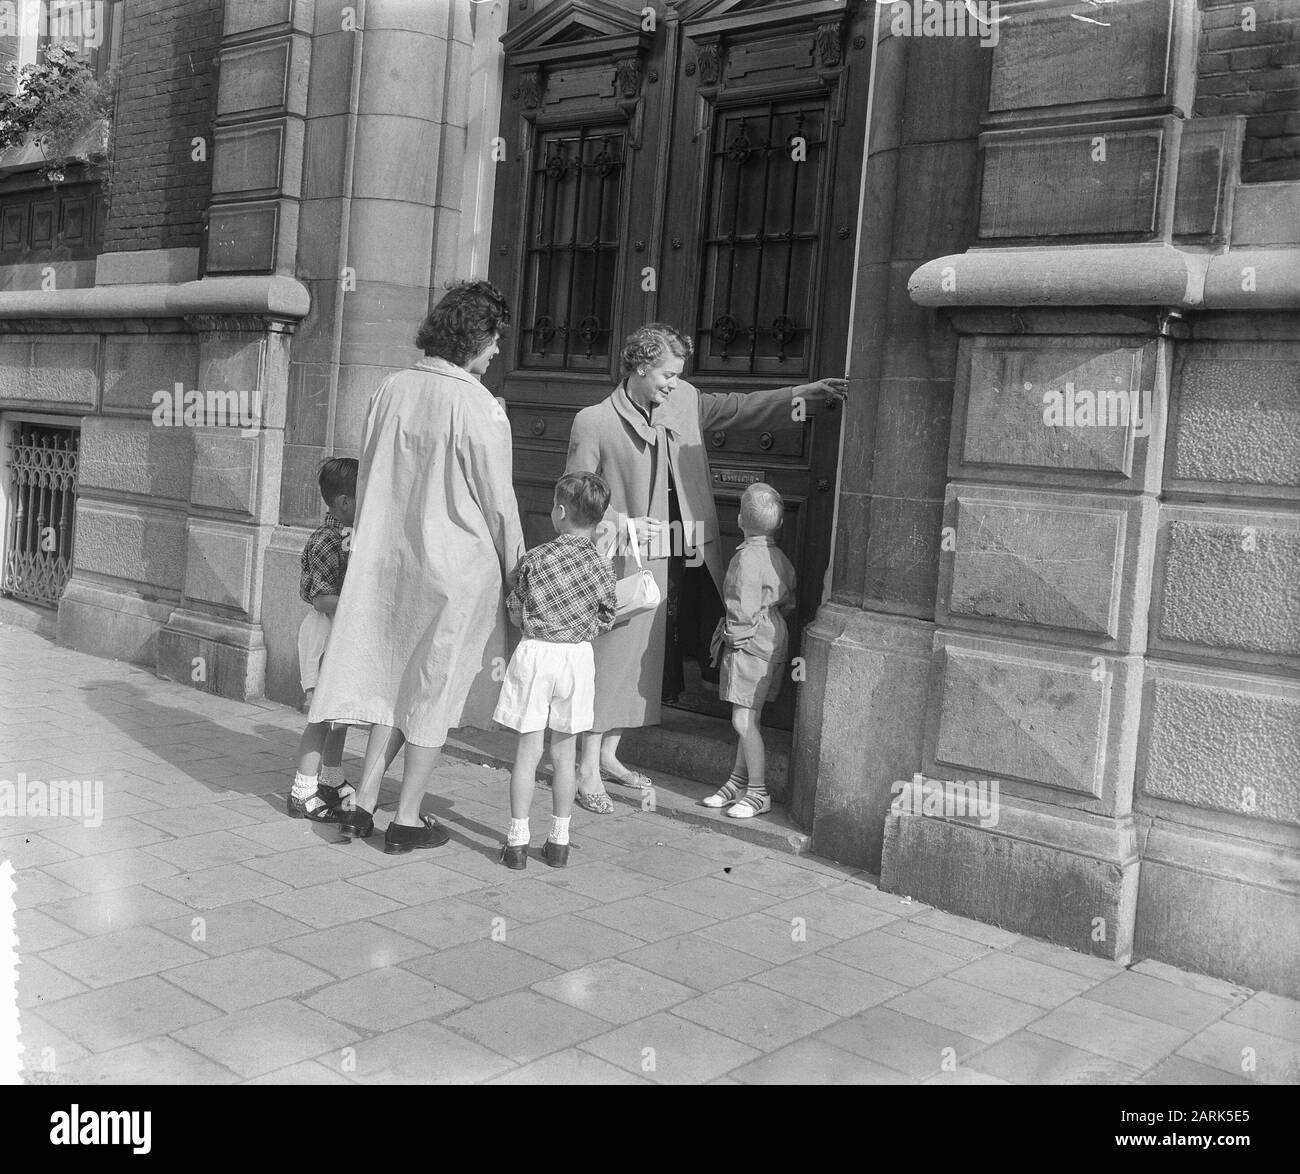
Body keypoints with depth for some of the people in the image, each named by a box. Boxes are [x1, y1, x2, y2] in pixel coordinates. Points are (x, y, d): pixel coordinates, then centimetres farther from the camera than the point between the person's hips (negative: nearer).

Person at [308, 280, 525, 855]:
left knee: (394, 680, 19)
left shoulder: (390, 389, 3)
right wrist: (514, 570, 0)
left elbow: (368, 479, 10)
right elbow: (497, 500, -11)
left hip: (387, 558, 5)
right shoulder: (477, 407, -15)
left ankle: (362, 801, 17)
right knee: (435, 691, 8)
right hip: (457, 565, -5)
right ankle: (407, 819, 16)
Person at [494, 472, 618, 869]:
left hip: (535, 653, -2)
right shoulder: (602, 567, -4)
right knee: (564, 754, 11)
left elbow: (516, 613, 0)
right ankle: (559, 841, 18)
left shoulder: (534, 559, -8)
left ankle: (518, 841, 7)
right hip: (577, 657, 2)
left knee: (527, 751, 4)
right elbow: (605, 621, 5)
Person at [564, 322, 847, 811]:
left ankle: (609, 755, 28)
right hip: (623, 560, -6)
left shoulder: (685, 401, 6)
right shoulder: (593, 421, -8)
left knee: (641, 656, 14)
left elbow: (737, 407, 13)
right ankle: (588, 769, 7)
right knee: (611, 655, -4)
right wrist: (616, 522, -19)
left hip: (664, 559, 6)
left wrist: (800, 395, 3)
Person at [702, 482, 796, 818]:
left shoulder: (747, 557, -19)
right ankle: (738, 781, 24)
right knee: (749, 718, 15)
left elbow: (744, 610, -21)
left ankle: (759, 793, 0)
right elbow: (788, 601, 13)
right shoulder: (779, 556, 7)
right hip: (773, 638, 10)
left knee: (743, 720, -5)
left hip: (749, 642, -10)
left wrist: (733, 633, -6)